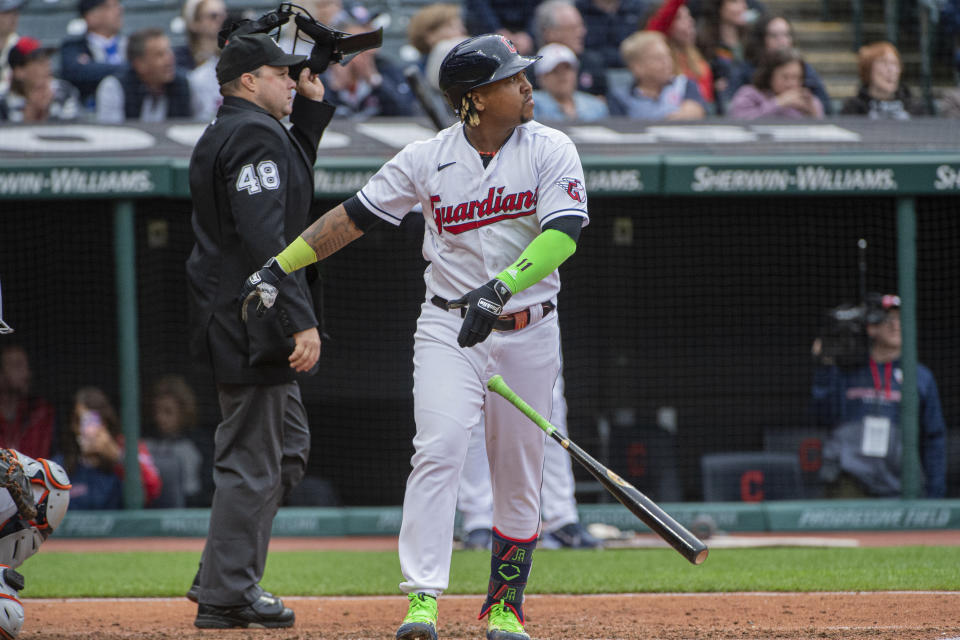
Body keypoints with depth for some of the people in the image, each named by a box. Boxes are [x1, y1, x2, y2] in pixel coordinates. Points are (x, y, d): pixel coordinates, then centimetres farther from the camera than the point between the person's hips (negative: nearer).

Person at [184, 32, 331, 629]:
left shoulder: (223, 134, 17)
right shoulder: (255, 135, -15)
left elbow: (291, 173, 32)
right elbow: (264, 239, -24)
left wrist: (312, 108, 21)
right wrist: (301, 321, -26)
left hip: (234, 321, 11)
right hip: (251, 325, -11)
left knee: (289, 444, 19)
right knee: (252, 458, -6)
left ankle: (224, 577, 19)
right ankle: (226, 596, -3)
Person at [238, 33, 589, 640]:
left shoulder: (551, 150, -5)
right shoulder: (428, 158, -3)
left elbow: (563, 232, -18)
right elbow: (354, 215, 3)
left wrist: (502, 287, -33)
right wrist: (280, 267, -4)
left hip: (528, 331, 1)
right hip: (449, 327, -1)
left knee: (519, 477, 5)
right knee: (439, 450, -18)